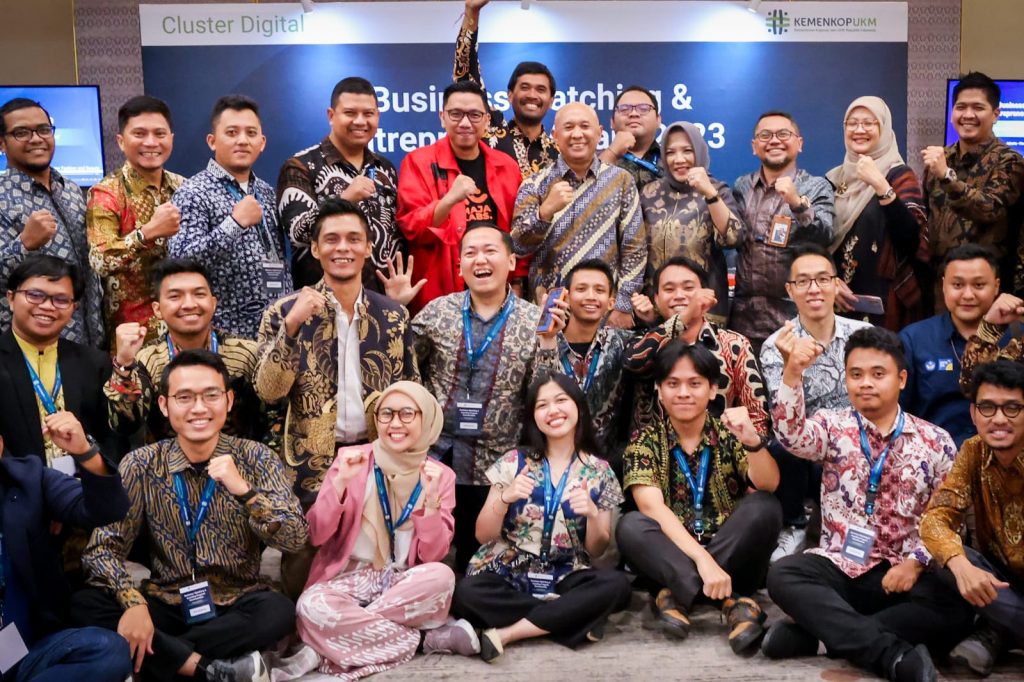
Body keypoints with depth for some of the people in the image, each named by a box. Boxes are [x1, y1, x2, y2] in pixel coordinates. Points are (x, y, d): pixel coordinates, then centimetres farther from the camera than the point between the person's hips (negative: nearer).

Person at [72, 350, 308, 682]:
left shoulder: (255, 458, -5)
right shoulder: (141, 465, -4)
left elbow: (294, 538, -13)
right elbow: (103, 547, -9)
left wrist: (244, 490, -28)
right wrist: (133, 602, -27)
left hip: (237, 605, -1)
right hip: (166, 603, 2)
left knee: (279, 611, -32)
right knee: (85, 605, -23)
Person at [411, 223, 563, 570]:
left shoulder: (535, 320, -4)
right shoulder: (437, 311, 0)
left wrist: (547, 341, -20)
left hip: (492, 463, 0)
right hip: (432, 451, 1)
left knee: (476, 559, 14)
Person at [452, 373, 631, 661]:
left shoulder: (598, 472, 2)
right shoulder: (514, 462, 0)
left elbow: (596, 550, 4)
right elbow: (483, 535, -1)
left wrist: (592, 514, -17)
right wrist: (505, 499, -20)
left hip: (563, 580, 1)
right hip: (505, 574, -1)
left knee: (617, 585, -29)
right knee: (466, 594, -33)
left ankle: (506, 632, -24)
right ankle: (569, 618, -18)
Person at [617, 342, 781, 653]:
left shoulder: (729, 434, 3)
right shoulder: (646, 441, 0)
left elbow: (767, 485, -15)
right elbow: (652, 508, -16)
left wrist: (752, 440, -36)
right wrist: (702, 559, -31)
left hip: (732, 551, 1)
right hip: (671, 552, -1)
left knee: (765, 507, -25)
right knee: (630, 526, -29)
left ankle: (679, 594, -24)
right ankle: (732, 599, -32)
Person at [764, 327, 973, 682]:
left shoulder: (936, 442, 6)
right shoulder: (833, 427, 5)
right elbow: (791, 435, -18)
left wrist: (916, 562, -11)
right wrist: (792, 373, -33)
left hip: (901, 572, 0)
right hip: (838, 566, 0)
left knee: (955, 608, -30)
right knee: (782, 574, -30)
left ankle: (817, 632, -27)